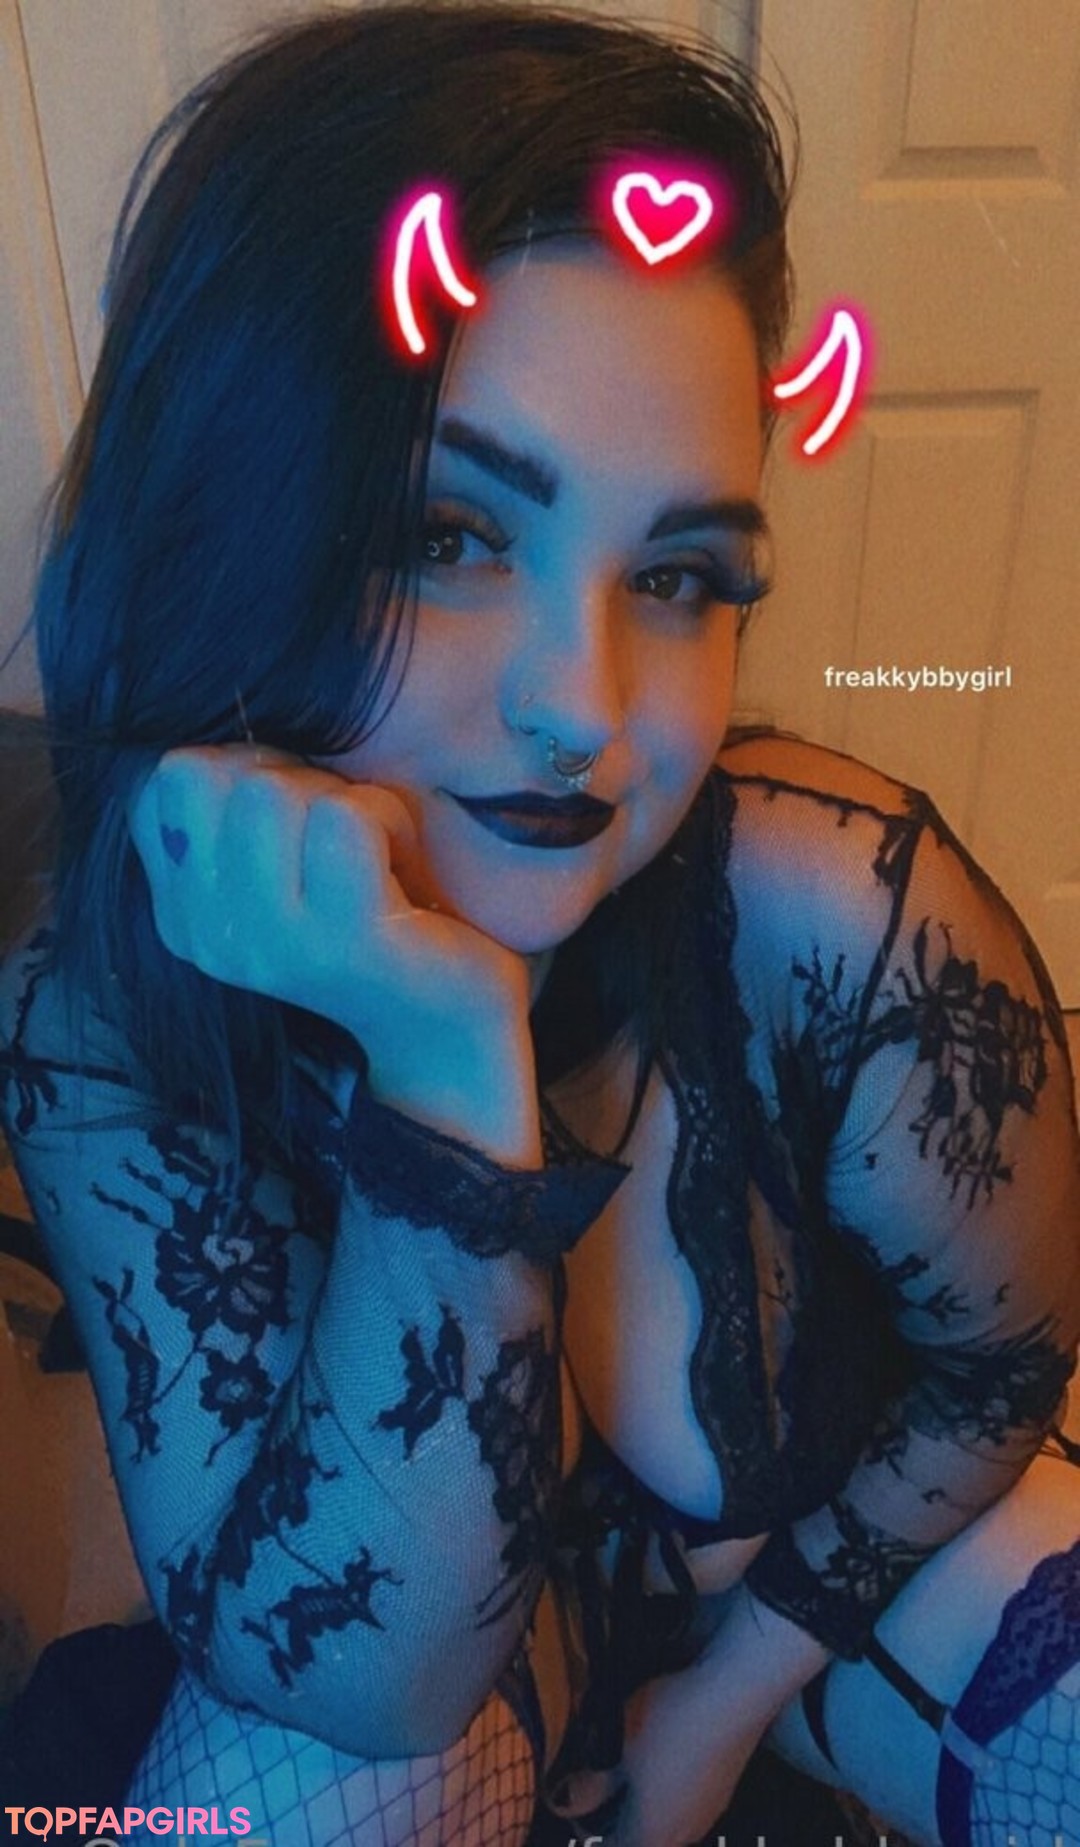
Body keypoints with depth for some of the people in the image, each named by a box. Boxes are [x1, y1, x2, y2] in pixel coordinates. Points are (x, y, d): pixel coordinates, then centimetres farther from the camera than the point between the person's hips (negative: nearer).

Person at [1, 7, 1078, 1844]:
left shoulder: (839, 913, -31)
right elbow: (359, 1684, -27)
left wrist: (726, 1693, -5)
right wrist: (444, 1069, -40)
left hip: (842, 1533, 2)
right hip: (435, 1618, -1)